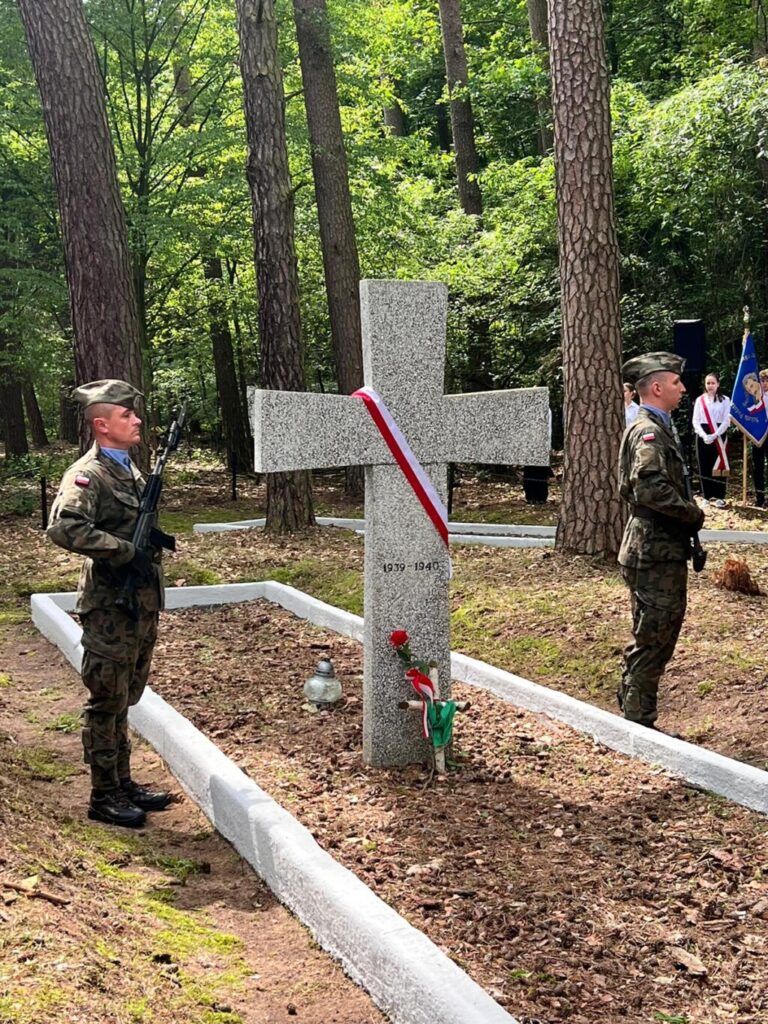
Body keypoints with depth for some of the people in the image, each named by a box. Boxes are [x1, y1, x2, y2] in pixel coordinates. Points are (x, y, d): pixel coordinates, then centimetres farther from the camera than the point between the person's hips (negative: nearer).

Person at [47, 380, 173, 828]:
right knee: (107, 703, 1)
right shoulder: (88, 475, -14)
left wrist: (154, 539, 4)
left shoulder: (131, 470, 13)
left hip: (142, 605, 8)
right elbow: (64, 528, -30)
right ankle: (104, 796, 12)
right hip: (110, 609, -8)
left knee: (126, 699, 17)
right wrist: (127, 551, -27)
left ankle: (124, 783, 28)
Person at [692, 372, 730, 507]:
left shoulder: (725, 400, 2)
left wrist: (714, 435, -14)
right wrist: (704, 435, -12)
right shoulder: (699, 400, 7)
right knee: (704, 466, 2)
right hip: (703, 436, 2)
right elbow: (695, 420, 2)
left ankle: (719, 496, 1)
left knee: (719, 466, -2)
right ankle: (707, 496, 9)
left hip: (719, 436, -2)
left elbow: (726, 421, -3)